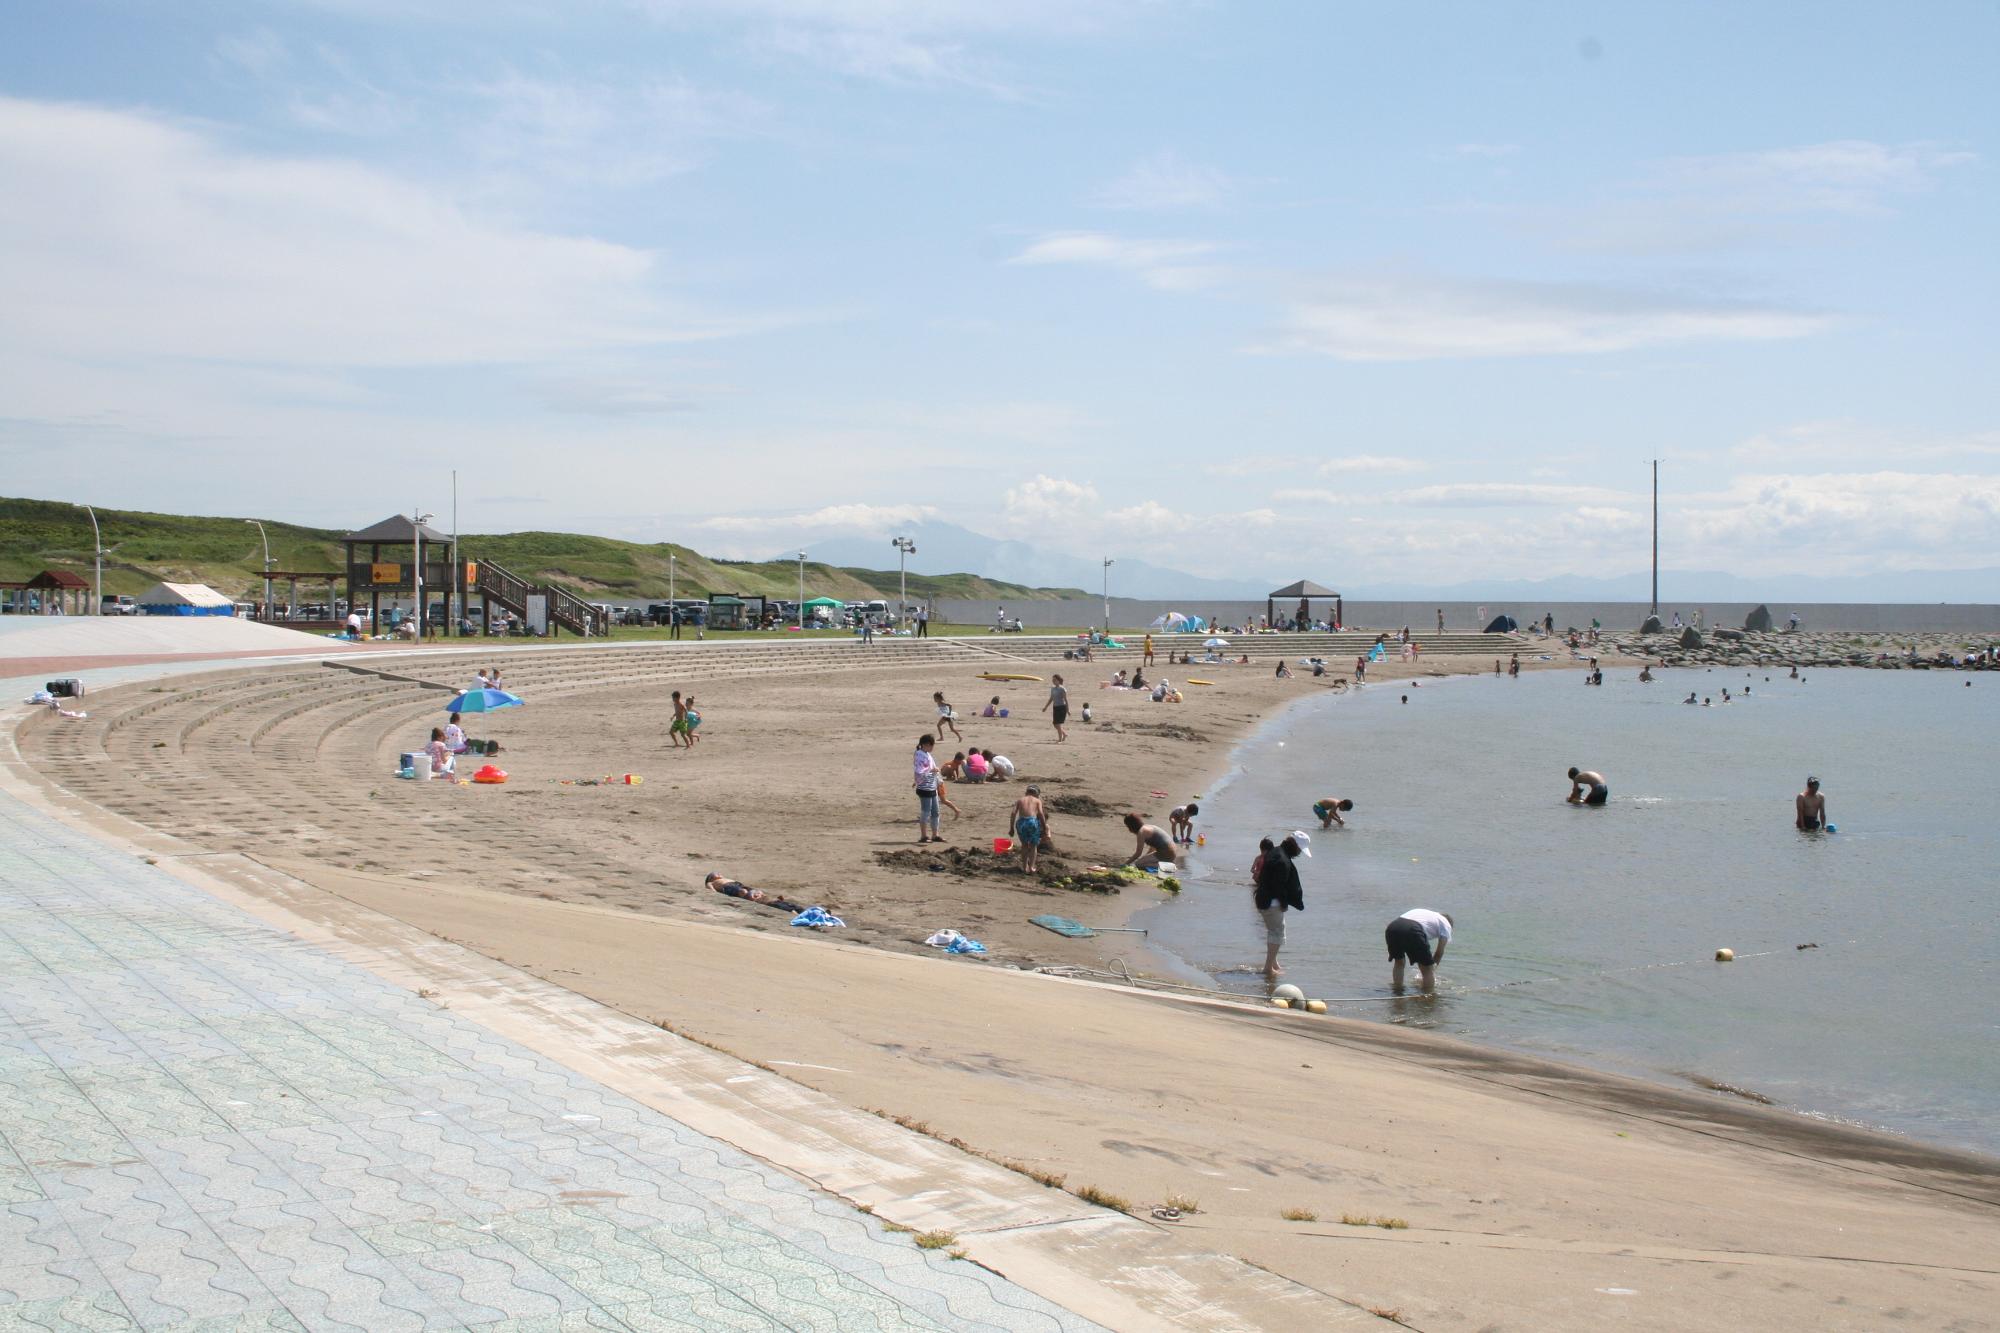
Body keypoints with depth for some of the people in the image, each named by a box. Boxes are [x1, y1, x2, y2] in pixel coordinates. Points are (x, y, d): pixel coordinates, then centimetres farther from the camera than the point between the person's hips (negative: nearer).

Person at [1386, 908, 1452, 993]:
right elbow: (1439, 952, 23)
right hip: (1412, 931, -6)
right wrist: (1433, 967, 38)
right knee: (1428, 969, 12)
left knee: (1399, 963, 31)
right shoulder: (1445, 923, 26)